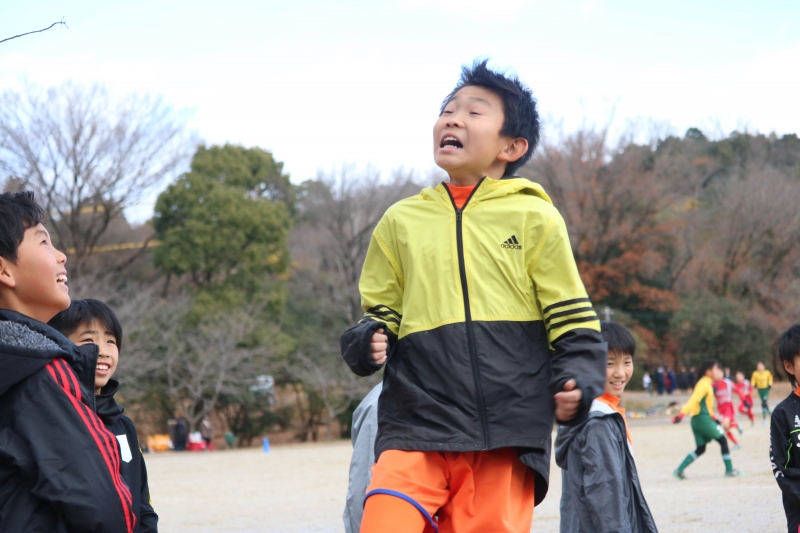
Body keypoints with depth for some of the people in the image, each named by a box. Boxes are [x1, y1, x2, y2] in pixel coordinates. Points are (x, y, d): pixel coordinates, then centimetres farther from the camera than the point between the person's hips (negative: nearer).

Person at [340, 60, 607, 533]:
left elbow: (574, 323, 7)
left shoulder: (534, 218, 6)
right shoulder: (401, 222, 13)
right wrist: (368, 342, -2)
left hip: (506, 439, -1)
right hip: (416, 428, 1)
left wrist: (576, 382, -10)